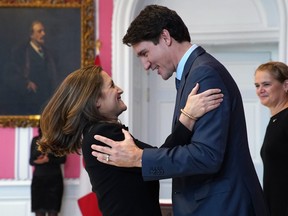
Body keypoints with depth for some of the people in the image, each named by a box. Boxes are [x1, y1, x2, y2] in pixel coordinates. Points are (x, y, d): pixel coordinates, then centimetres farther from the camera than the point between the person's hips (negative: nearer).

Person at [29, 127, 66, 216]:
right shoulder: (35, 140, 9)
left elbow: (62, 159, -4)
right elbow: (31, 161, 7)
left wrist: (48, 160, -20)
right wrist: (38, 160, -15)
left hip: (54, 179, -2)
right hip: (38, 178, 2)